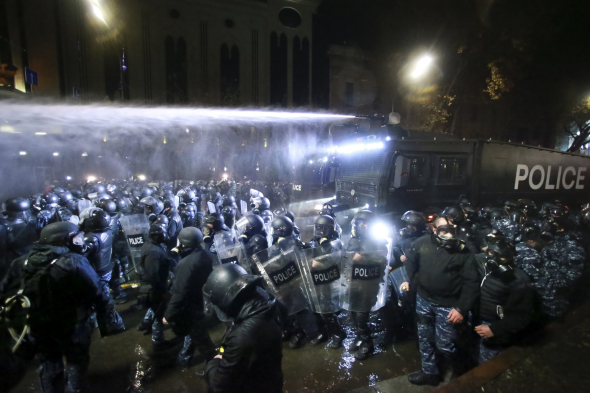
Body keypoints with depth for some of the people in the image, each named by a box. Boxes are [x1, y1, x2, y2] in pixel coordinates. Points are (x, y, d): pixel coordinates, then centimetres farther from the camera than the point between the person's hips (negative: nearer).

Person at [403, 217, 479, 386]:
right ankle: (430, 372, 39)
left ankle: (461, 371, 34)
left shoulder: (463, 252, -13)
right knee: (424, 338, 17)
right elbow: (411, 262, 11)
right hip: (423, 300, 4)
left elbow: (471, 283, -12)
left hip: (448, 305, -4)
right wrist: (413, 281, 3)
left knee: (444, 345, 2)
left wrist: (462, 308, -15)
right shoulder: (422, 243, -6)